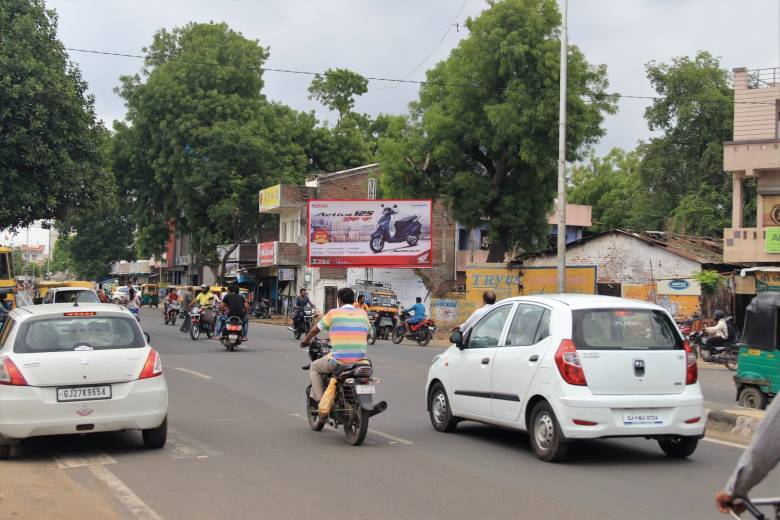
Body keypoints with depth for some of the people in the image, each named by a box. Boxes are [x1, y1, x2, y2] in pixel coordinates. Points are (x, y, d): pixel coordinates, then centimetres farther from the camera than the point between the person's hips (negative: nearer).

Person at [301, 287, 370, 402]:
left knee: (314, 368, 22)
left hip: (339, 360, -3)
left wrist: (305, 341, 31)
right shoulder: (363, 313, 9)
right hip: (361, 360, 4)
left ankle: (320, 400, 10)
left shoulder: (333, 313, 0)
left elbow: (315, 330, 12)